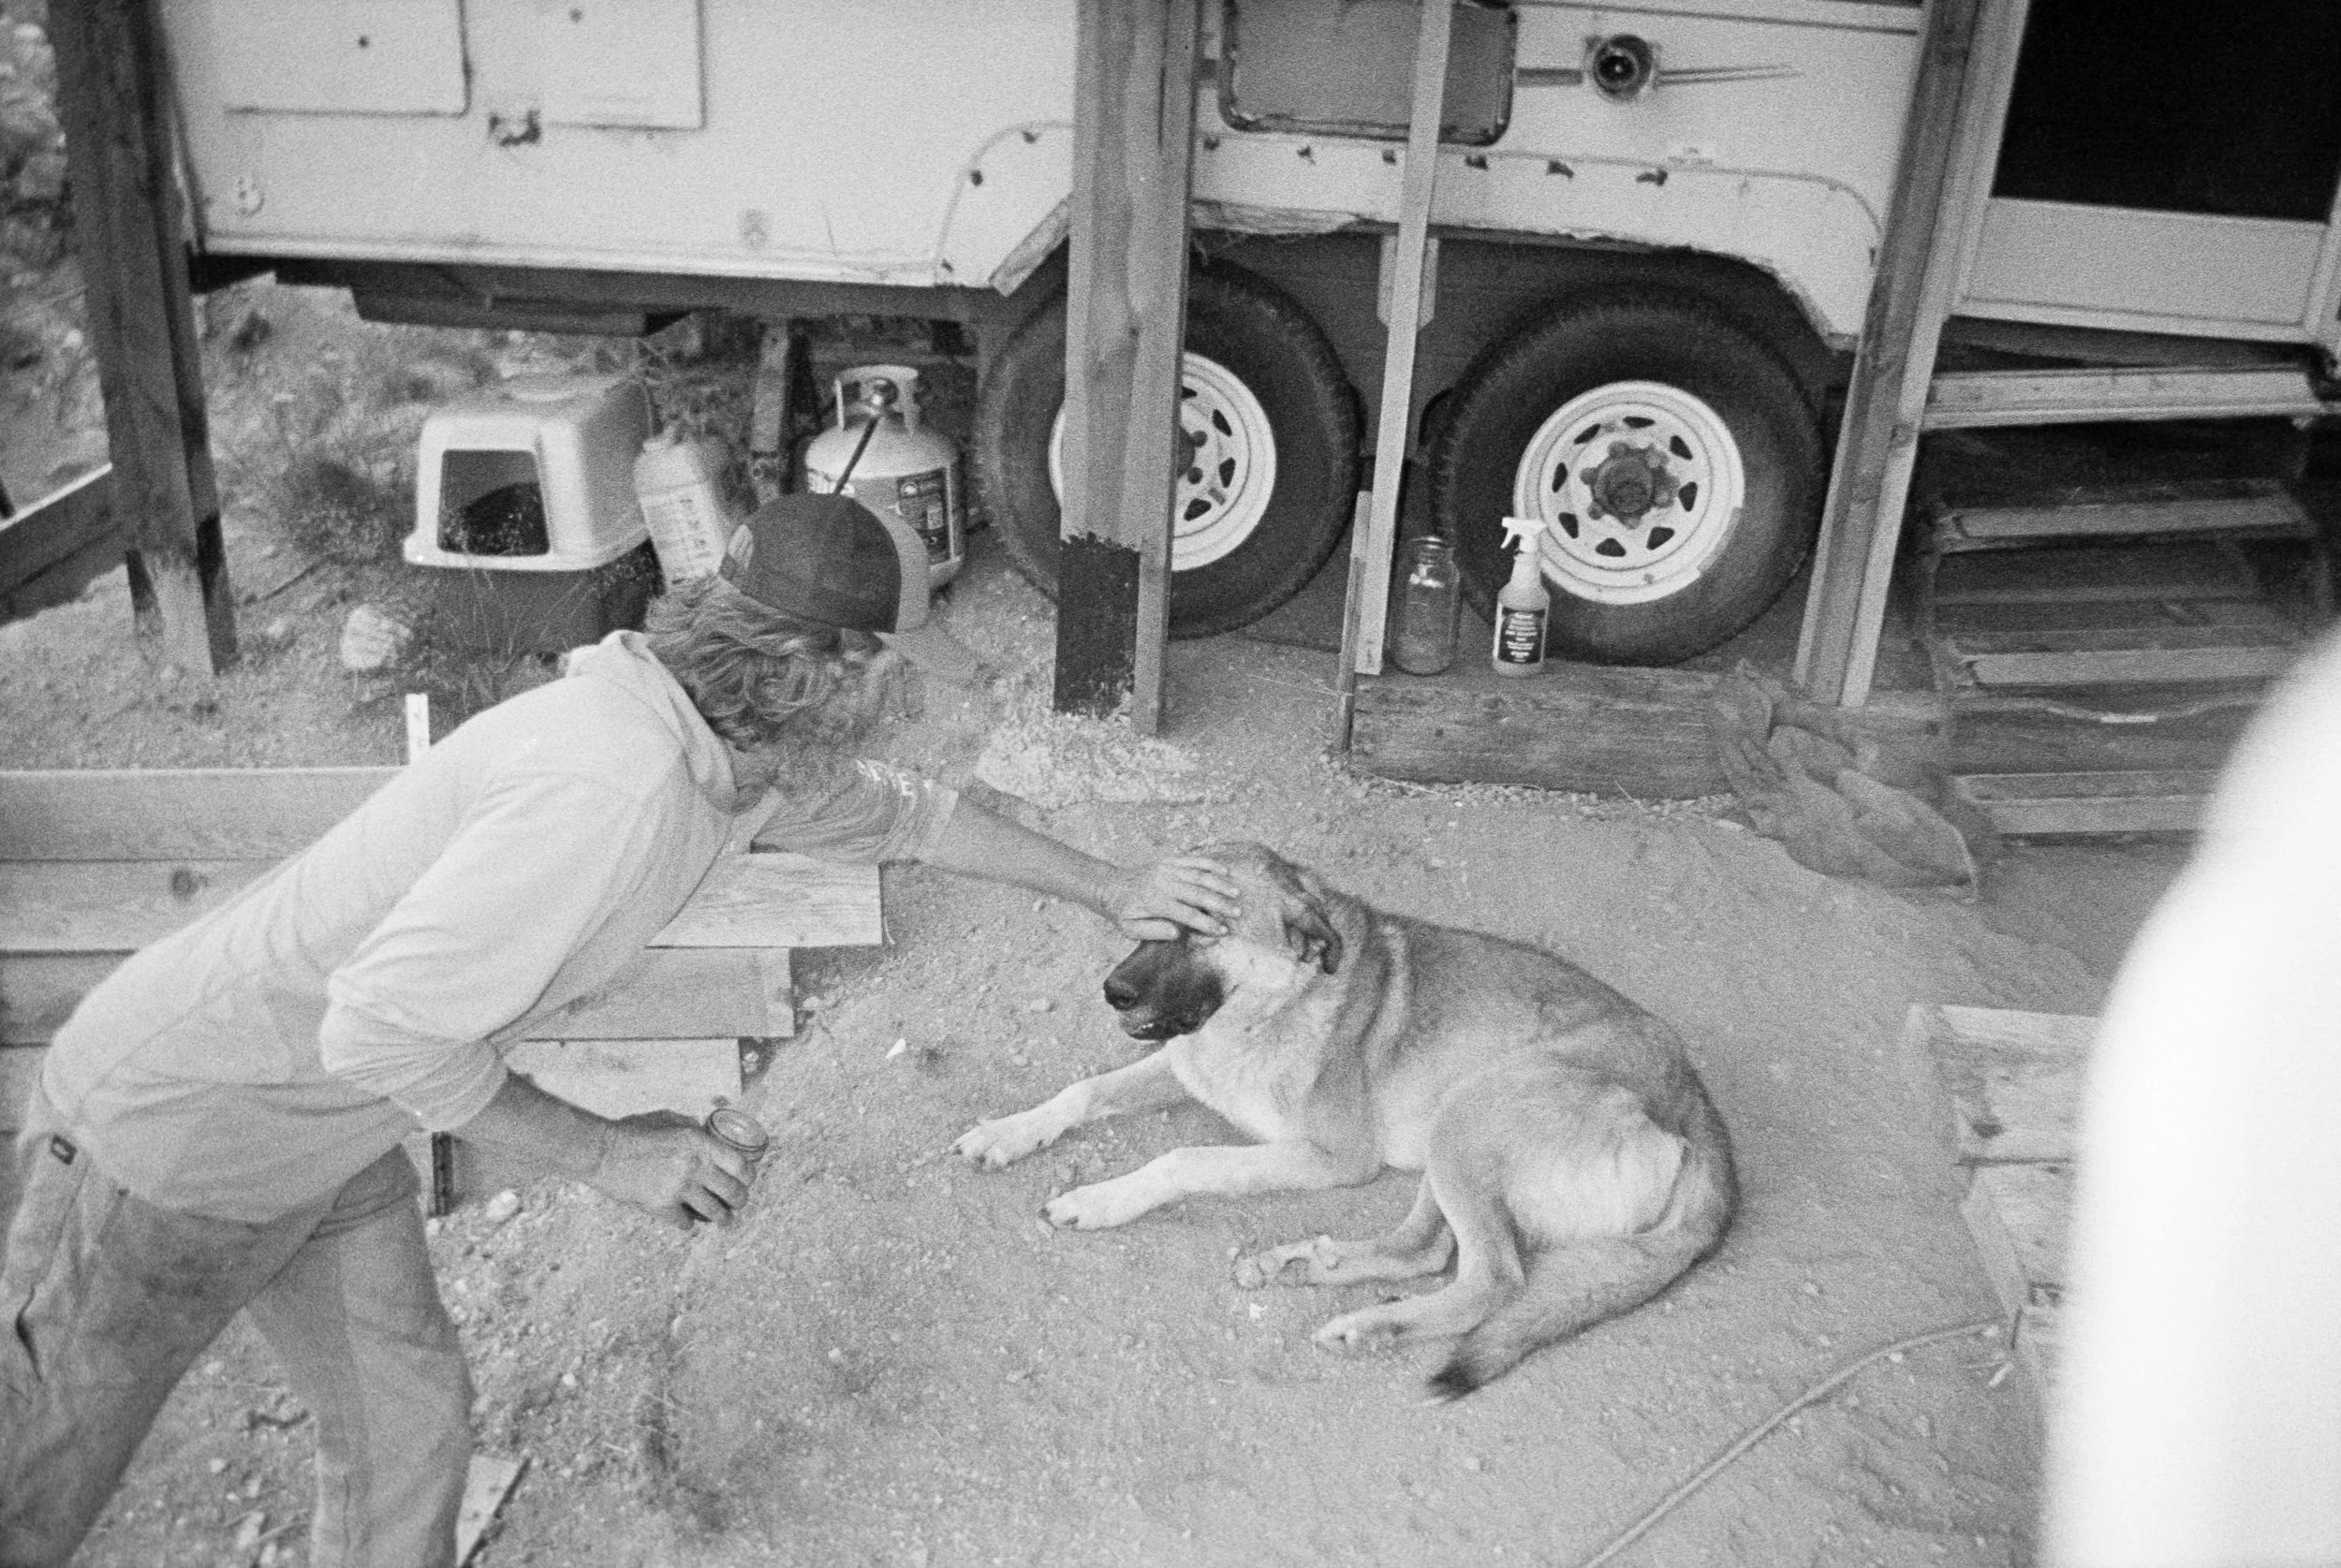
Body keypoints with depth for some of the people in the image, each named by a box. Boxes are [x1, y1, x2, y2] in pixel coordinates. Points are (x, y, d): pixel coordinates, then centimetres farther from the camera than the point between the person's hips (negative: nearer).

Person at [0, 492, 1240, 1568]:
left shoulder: (742, 747, -5)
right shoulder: (615, 782, -35)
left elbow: (898, 814, 14)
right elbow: (383, 1028, -32)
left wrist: (1113, 889, 21)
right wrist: (607, 1154, -20)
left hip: (333, 1130, 8)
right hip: (175, 1134, -8)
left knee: (409, 1432, 15)